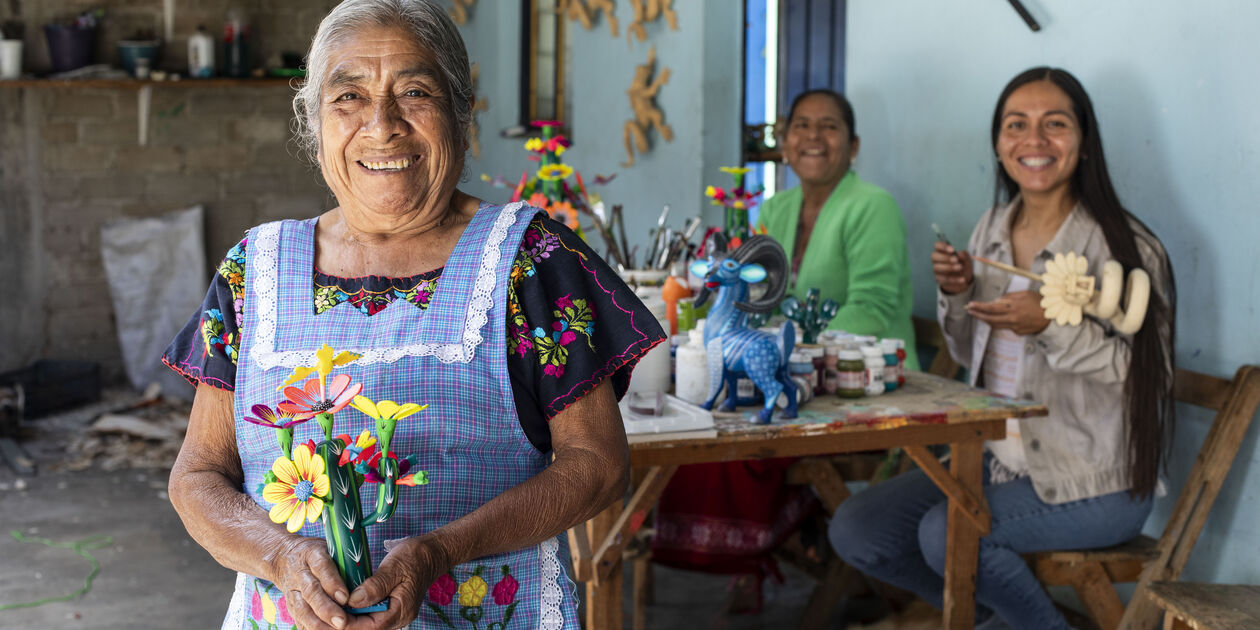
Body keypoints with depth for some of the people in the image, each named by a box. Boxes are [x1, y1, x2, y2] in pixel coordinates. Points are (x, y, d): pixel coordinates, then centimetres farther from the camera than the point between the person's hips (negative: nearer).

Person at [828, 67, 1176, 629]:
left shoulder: (1126, 247, -13)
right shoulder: (992, 229, 7)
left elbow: (1150, 375, -15)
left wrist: (1053, 325, -26)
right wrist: (957, 295, -4)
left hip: (1095, 483, -7)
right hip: (998, 458, 7)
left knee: (946, 532, -26)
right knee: (854, 530, -3)